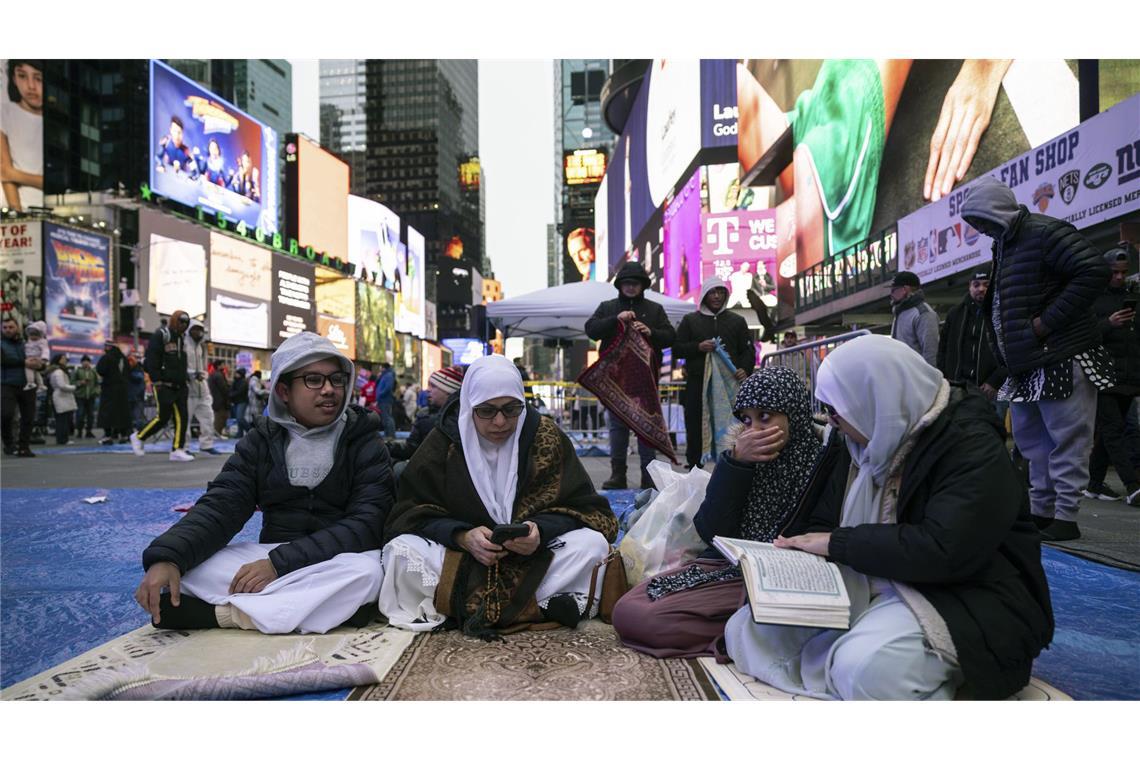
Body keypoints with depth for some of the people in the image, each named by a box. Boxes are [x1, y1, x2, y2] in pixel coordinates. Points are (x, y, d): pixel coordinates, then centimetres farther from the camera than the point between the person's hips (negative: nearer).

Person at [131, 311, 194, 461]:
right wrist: (157, 381, -19)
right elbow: (151, 360, -15)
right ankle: (138, 437, 16)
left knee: (181, 418, 0)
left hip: (179, 386, 8)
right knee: (163, 417, -6)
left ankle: (178, 450, 2)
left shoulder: (182, 339, 17)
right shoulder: (160, 336, -9)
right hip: (165, 386, -7)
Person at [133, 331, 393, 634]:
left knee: (364, 571, -36)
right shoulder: (261, 440, 5)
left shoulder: (364, 443, -4)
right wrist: (167, 557, -27)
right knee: (184, 563, -20)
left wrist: (281, 563, -25)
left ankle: (223, 612, -25)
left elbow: (366, 524, -15)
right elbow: (221, 506, -7)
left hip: (339, 561, -2)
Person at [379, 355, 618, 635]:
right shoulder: (444, 440, -4)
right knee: (400, 552, -27)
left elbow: (584, 509, -5)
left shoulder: (545, 436, -4)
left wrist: (541, 530, -26)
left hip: (534, 556, 1)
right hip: (458, 556, 0)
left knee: (593, 544, -25)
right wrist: (463, 537, -25)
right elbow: (413, 514, -6)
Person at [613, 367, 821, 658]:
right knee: (625, 610, -7)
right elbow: (711, 532, -4)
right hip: (722, 565, 7)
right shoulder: (745, 457, 4)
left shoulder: (818, 466, -11)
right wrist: (735, 462, -13)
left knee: (651, 617, -20)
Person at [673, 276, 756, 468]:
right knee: (694, 431, 1)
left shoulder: (737, 321, 16)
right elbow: (676, 349, 8)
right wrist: (698, 347, -10)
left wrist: (745, 369, -7)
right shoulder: (690, 320, 13)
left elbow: (748, 350, 14)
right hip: (697, 385, 0)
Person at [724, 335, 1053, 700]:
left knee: (867, 667, -37)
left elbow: (943, 551, -27)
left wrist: (838, 544, -20)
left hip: (958, 595, -7)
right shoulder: (858, 441, 6)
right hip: (864, 582, 8)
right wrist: (796, 550, -9)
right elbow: (822, 521, 13)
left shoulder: (972, 448, -16)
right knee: (746, 628, -6)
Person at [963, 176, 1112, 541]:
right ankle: (1041, 511, 23)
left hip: (1062, 360, -10)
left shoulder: (1045, 233, -13)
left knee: (1066, 441, -4)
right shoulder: (1004, 244, 16)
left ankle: (1066, 517, 2)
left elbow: (1094, 271, -24)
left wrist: (1047, 322, -22)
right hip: (1026, 365, 10)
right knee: (1032, 441, 14)